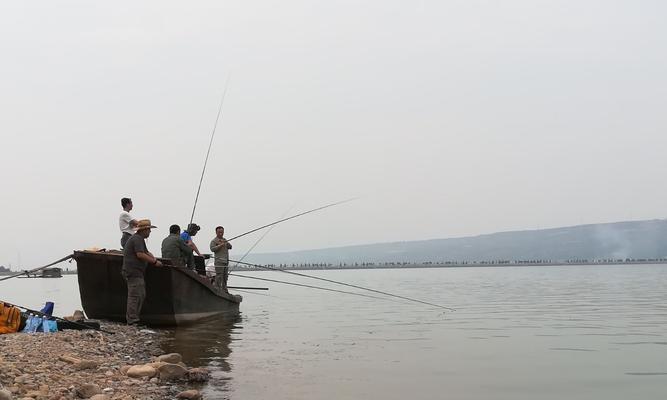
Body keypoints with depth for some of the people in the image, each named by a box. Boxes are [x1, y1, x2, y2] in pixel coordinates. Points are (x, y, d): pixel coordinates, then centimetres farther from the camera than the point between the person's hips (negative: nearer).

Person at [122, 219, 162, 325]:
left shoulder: (140, 239, 23)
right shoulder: (137, 239, -13)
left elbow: (146, 252, 26)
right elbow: (140, 255, -22)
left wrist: (154, 259, 8)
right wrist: (154, 262, -15)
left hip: (137, 273, 11)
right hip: (133, 272, -11)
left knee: (141, 295, 13)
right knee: (135, 296, -12)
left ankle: (132, 318, 16)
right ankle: (132, 320, -12)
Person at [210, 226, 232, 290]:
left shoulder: (224, 240, 20)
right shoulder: (214, 241, -1)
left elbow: (230, 247, 12)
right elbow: (212, 249, -15)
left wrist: (227, 243, -9)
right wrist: (220, 245, -24)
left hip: (226, 261, 8)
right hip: (219, 261, -7)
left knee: (225, 276, 10)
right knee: (219, 277, -11)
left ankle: (224, 290, 17)